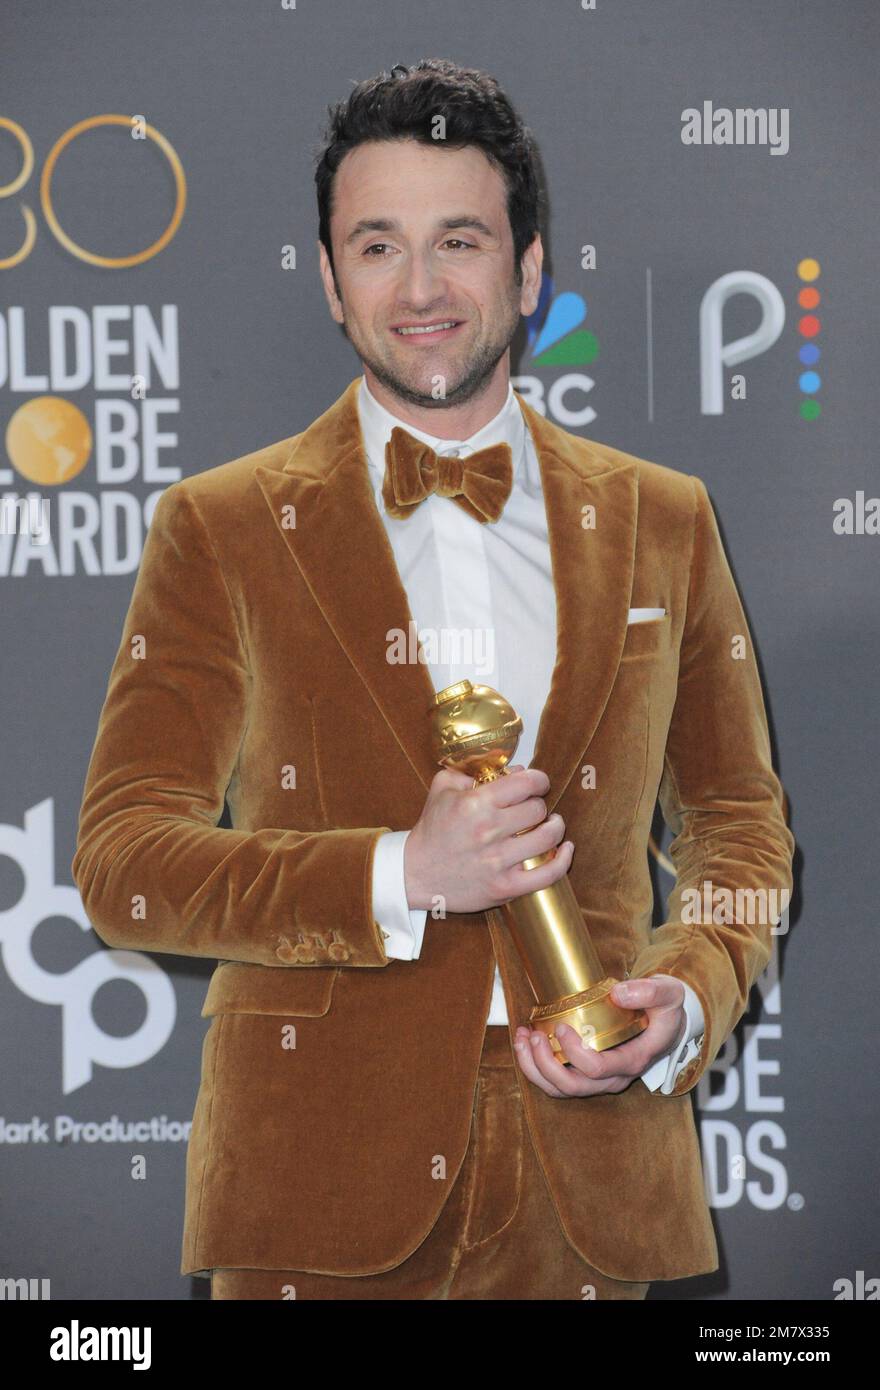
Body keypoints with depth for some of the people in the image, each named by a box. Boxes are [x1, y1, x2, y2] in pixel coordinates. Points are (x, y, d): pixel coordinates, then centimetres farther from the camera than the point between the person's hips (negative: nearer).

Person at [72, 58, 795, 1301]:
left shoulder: (661, 524, 10)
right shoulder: (220, 531, 3)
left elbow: (741, 825, 17)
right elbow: (124, 866, -2)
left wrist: (687, 998, -3)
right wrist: (399, 876, -15)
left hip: (584, 1177, 2)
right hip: (320, 1180, -2)